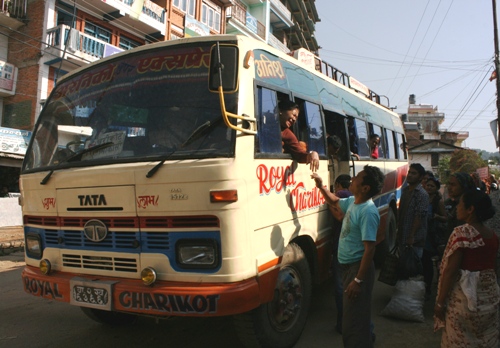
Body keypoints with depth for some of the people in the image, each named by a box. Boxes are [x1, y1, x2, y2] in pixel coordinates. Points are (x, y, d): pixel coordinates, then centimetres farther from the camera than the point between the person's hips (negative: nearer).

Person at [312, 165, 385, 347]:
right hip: (348, 267, 10)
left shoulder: (368, 211, -24)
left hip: (358, 269, -10)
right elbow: (335, 202, 26)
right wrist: (321, 186, 10)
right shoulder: (353, 201, 4)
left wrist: (359, 280, -25)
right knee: (351, 315, 26)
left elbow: (369, 249, -26)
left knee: (354, 320, 1)